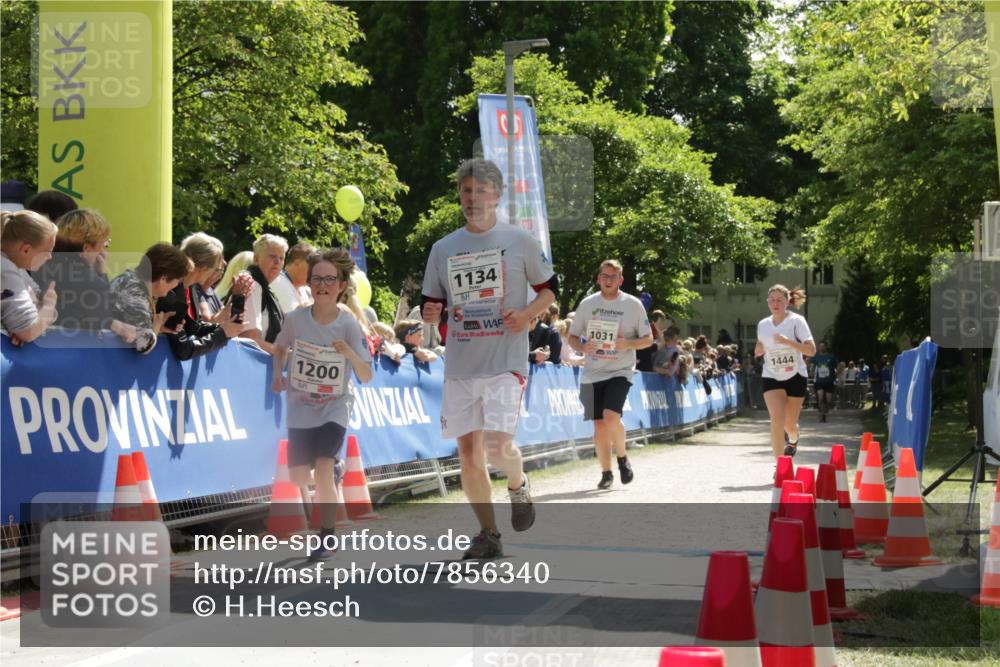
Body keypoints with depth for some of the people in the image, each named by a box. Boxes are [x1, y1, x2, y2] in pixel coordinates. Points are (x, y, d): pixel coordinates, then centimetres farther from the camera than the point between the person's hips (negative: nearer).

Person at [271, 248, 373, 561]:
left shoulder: (349, 325, -13)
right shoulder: (295, 319, -9)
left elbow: (366, 377, -13)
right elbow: (280, 348, 13)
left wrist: (351, 354, -31)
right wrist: (277, 374, -5)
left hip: (335, 408, -3)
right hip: (300, 409, 3)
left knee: (323, 471, -18)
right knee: (298, 478, 0)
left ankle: (328, 536, -1)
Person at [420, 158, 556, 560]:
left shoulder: (519, 241, 1)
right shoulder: (443, 248, 10)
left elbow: (550, 288, 8)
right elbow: (431, 304, 16)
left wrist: (526, 314, -10)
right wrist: (429, 313, -8)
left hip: (506, 361, -4)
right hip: (459, 364, 4)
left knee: (497, 446, -17)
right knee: (467, 449, 3)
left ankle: (518, 486, 18)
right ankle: (488, 534, 15)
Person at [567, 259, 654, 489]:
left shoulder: (633, 305, -1)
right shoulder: (587, 304, 5)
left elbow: (648, 339, 4)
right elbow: (572, 337, 12)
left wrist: (628, 344, -16)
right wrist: (583, 347, -10)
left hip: (620, 371, -3)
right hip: (592, 373, 3)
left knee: (611, 416, -22)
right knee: (599, 425, 3)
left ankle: (622, 457, 2)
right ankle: (606, 473, 17)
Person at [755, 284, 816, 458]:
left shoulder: (796, 321, -10)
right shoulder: (762, 325, 3)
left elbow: (811, 350, -18)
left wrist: (787, 341, -29)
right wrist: (758, 350, -6)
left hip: (795, 377, -2)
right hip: (771, 378, 2)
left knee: (790, 424, 8)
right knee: (777, 419, -19)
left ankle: (793, 439, 46)